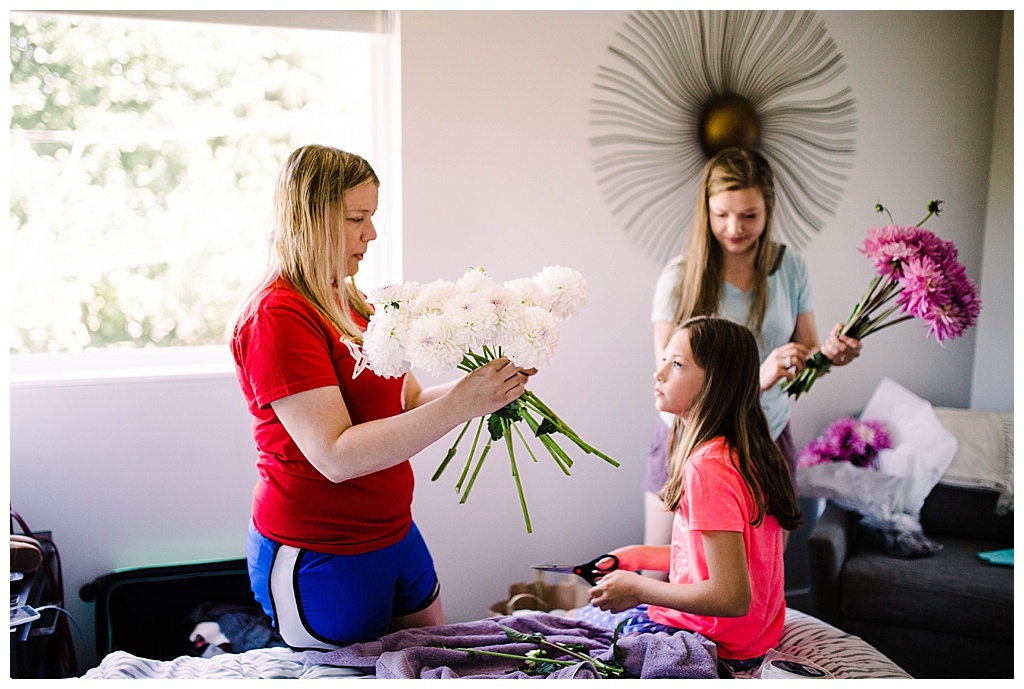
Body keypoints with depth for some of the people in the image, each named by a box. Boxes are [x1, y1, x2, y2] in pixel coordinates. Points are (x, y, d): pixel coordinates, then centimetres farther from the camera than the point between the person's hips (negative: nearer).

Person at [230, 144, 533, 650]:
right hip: (318, 558, -8)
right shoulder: (275, 316, -19)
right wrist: (460, 403, -31)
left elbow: (406, 404, 8)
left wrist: (488, 386, -9)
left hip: (393, 533, 8)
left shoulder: (349, 302, 9)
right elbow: (336, 455, -27)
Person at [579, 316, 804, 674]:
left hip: (720, 646, -9)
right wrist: (638, 555, 11)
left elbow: (732, 597, -30)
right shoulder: (747, 452, 1)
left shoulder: (707, 467, -28)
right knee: (592, 610, 23)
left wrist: (637, 588, -19)